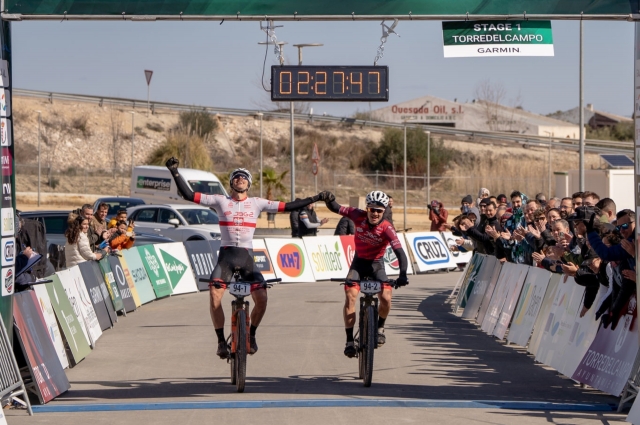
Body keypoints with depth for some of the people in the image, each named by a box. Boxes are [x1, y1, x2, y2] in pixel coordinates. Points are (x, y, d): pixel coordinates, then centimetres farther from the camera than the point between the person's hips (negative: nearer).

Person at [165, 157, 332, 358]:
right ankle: (221, 340, -2)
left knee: (261, 298, -15)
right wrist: (175, 173, -5)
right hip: (226, 256, -1)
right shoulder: (220, 201, 5)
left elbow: (288, 207, 6)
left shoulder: (257, 203, 7)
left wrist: (315, 198, 1)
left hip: (247, 257, 1)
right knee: (214, 297, -20)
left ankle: (251, 334, 12)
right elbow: (189, 195, 2)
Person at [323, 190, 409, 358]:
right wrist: (329, 200, -35)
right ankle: (350, 340, -13)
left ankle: (380, 328, 14)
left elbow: (399, 251, -31)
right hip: (359, 262, 1)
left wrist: (403, 274, -45)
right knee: (350, 296, -20)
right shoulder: (359, 216, -17)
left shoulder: (387, 228, -24)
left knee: (386, 298, -19)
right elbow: (335, 208, -11)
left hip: (376, 264, -1)